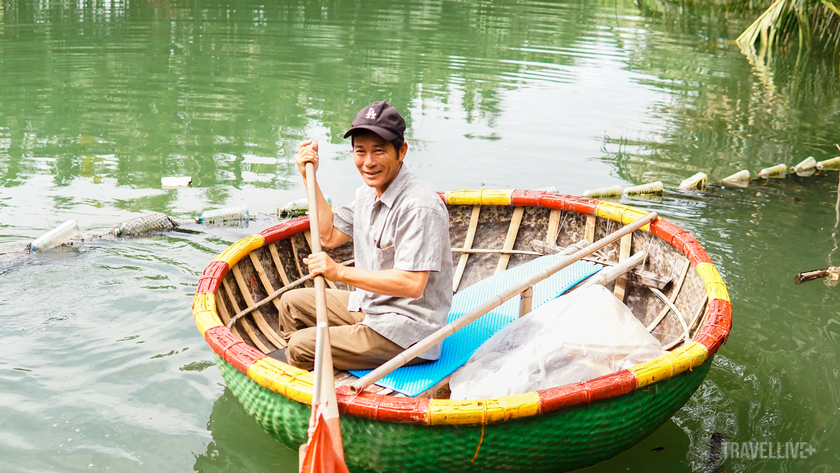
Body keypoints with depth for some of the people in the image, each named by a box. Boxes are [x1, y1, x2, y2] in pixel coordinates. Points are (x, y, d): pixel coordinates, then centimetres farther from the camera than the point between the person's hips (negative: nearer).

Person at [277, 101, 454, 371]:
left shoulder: (420, 207, -26)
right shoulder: (367, 193, 6)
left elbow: (412, 284, -31)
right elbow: (329, 236, 16)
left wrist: (340, 272, -27)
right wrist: (309, 178, 10)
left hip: (407, 332, -10)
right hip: (367, 308, 10)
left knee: (301, 347, -16)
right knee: (292, 303, 18)